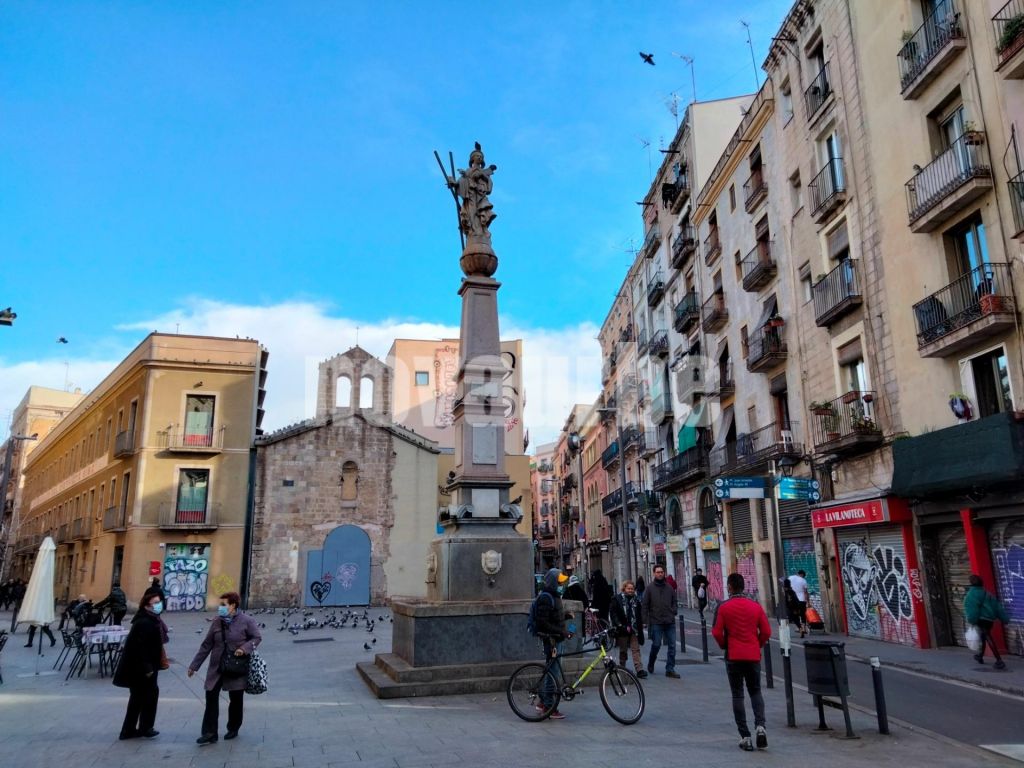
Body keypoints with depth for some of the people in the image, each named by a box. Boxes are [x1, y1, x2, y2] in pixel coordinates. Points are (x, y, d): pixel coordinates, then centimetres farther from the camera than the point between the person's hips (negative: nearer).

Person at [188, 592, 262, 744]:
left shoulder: (246, 621, -10)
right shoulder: (217, 622, 2)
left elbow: (257, 637, -4)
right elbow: (207, 645, 7)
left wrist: (244, 648, -22)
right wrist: (194, 665, 8)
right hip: (217, 666, 3)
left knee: (235, 700, 9)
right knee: (211, 697, -3)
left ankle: (233, 729, 28)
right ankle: (209, 733, 4)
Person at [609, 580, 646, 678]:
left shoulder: (636, 600, 11)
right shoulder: (617, 599, -3)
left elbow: (639, 615, 16)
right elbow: (614, 615, -7)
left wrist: (640, 625, 5)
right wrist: (622, 626, -13)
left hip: (634, 630, 3)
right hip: (622, 630, -2)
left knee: (636, 649, -4)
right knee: (623, 650, 9)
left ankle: (639, 669, -8)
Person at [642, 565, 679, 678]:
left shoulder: (669, 588, 8)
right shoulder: (650, 588, -1)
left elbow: (675, 601, 18)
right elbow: (644, 605, 0)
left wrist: (674, 611, 2)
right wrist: (647, 620, -5)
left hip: (670, 622, 3)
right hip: (656, 622, -3)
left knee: (672, 646, 1)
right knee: (656, 645, 0)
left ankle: (670, 669, 9)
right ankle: (650, 664, 25)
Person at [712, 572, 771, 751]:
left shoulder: (723, 607, -7)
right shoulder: (756, 606, 0)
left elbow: (717, 632, -9)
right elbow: (766, 632, 0)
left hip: (733, 656, -2)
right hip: (753, 656, 2)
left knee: (737, 695, 7)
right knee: (755, 691, 17)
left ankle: (745, 737, 4)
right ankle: (760, 726, -4)